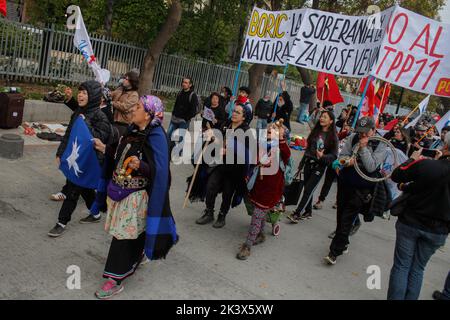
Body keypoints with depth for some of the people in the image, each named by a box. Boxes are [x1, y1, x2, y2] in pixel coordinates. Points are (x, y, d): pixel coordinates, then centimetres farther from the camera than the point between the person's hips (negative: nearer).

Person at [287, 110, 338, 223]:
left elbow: (334, 155, -8)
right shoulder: (316, 131, 7)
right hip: (309, 163, 5)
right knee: (307, 189, 10)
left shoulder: (332, 137, -7)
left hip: (319, 166, -5)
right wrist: (301, 164, 15)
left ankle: (297, 214, -5)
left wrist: (322, 156, -27)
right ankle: (308, 212, 25)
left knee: (308, 190, -7)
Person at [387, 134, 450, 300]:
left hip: (410, 223, -2)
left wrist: (413, 159, 6)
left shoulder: (425, 164, -22)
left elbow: (395, 176, -7)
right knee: (417, 269, 17)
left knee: (401, 266, 10)